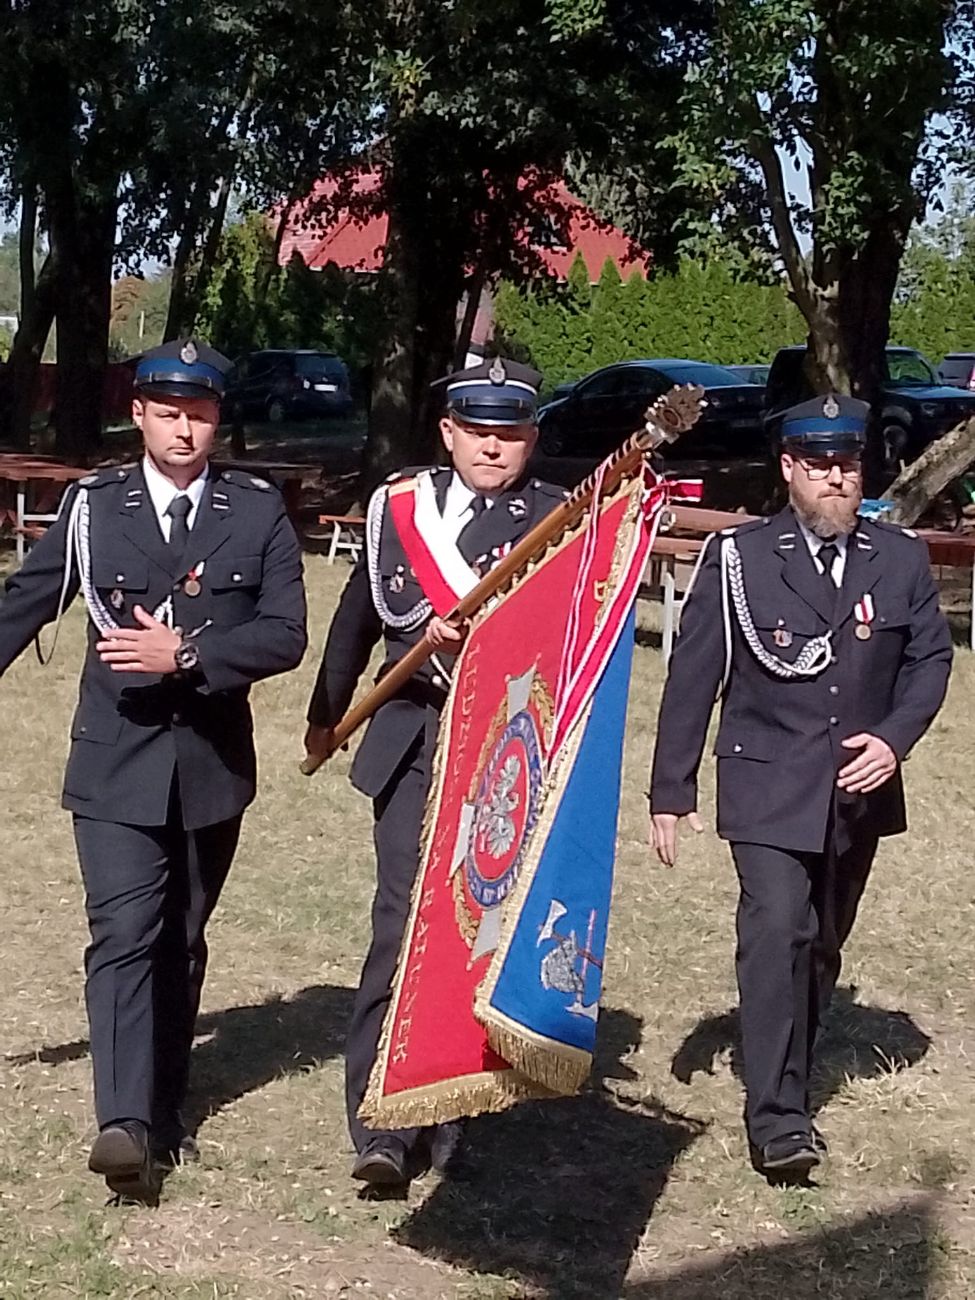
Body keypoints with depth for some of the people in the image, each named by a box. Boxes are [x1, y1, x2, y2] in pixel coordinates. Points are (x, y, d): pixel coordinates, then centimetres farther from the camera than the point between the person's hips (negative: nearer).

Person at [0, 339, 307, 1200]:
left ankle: (164, 1110, 25)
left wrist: (186, 656, -18)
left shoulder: (258, 513, 1)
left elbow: (285, 634, -7)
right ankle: (124, 1122, -20)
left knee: (182, 941, 13)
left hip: (213, 763, 2)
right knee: (124, 934, -14)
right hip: (117, 762, -1)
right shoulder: (93, 506, 1)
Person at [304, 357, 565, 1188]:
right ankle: (383, 1126, -7)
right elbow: (361, 613, 22)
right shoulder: (402, 503, 9)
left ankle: (441, 1123, 18)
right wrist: (327, 713, 32)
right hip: (411, 748, 1)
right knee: (406, 918, -10)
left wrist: (467, 634, -31)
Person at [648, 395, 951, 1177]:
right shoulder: (739, 558, -7)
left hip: (859, 792, 4)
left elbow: (931, 656, 8)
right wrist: (671, 791, -6)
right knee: (777, 932, -17)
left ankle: (791, 1080, 35)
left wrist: (895, 737, -10)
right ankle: (777, 1120, -14)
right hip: (769, 789, -4)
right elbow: (693, 677, -5)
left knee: (823, 945, 16)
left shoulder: (901, 559, 1)